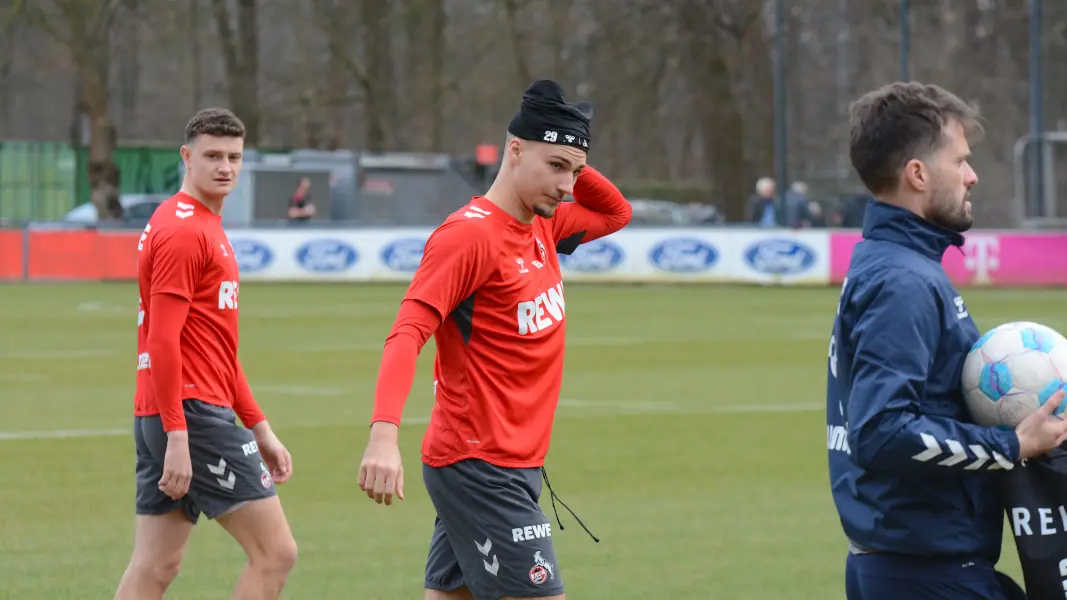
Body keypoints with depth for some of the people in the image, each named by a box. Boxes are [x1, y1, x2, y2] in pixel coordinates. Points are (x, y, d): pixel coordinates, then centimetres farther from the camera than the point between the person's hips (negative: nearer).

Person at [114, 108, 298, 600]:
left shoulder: (207, 228, 21)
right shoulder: (182, 231, -10)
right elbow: (162, 342, -18)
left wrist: (259, 428, 24)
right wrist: (177, 438, -22)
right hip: (193, 412, -10)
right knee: (276, 553, -6)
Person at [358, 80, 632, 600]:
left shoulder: (543, 226, 11)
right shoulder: (469, 235, -15)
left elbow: (614, 213, 30)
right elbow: (407, 334, -24)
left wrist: (574, 166, 8)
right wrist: (383, 434, -39)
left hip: (517, 465, 9)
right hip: (481, 469, -9)